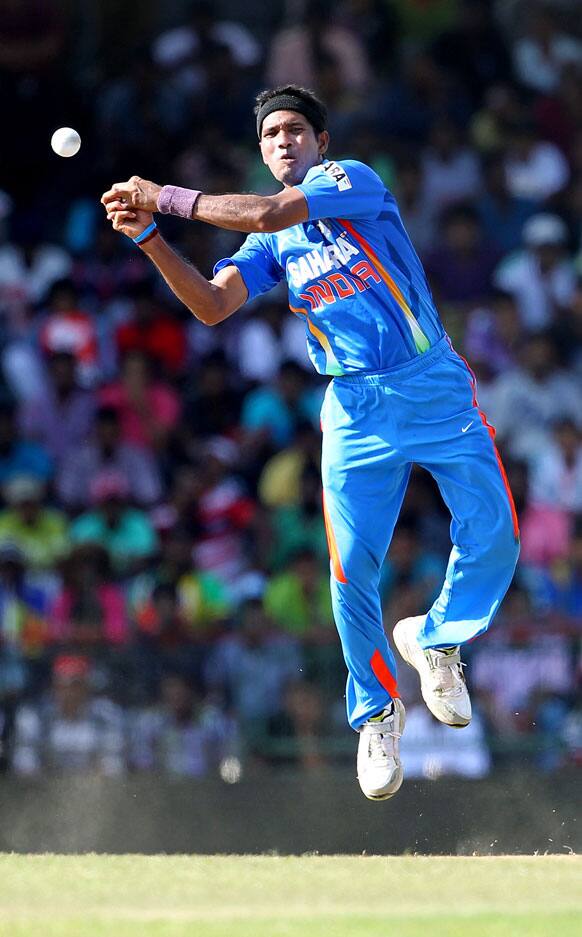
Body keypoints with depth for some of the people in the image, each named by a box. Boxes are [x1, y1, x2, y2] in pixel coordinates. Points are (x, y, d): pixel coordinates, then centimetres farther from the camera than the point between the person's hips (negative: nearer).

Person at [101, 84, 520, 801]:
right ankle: (376, 714, 12)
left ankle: (435, 639, 17)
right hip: (357, 411, 3)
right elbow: (212, 305, 0)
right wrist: (149, 236, -10)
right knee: (352, 573, -7)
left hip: (436, 389, -3)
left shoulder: (353, 180, -2)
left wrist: (166, 197, -11)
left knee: (493, 541, -11)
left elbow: (269, 214, -17)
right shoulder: (271, 246, 13)